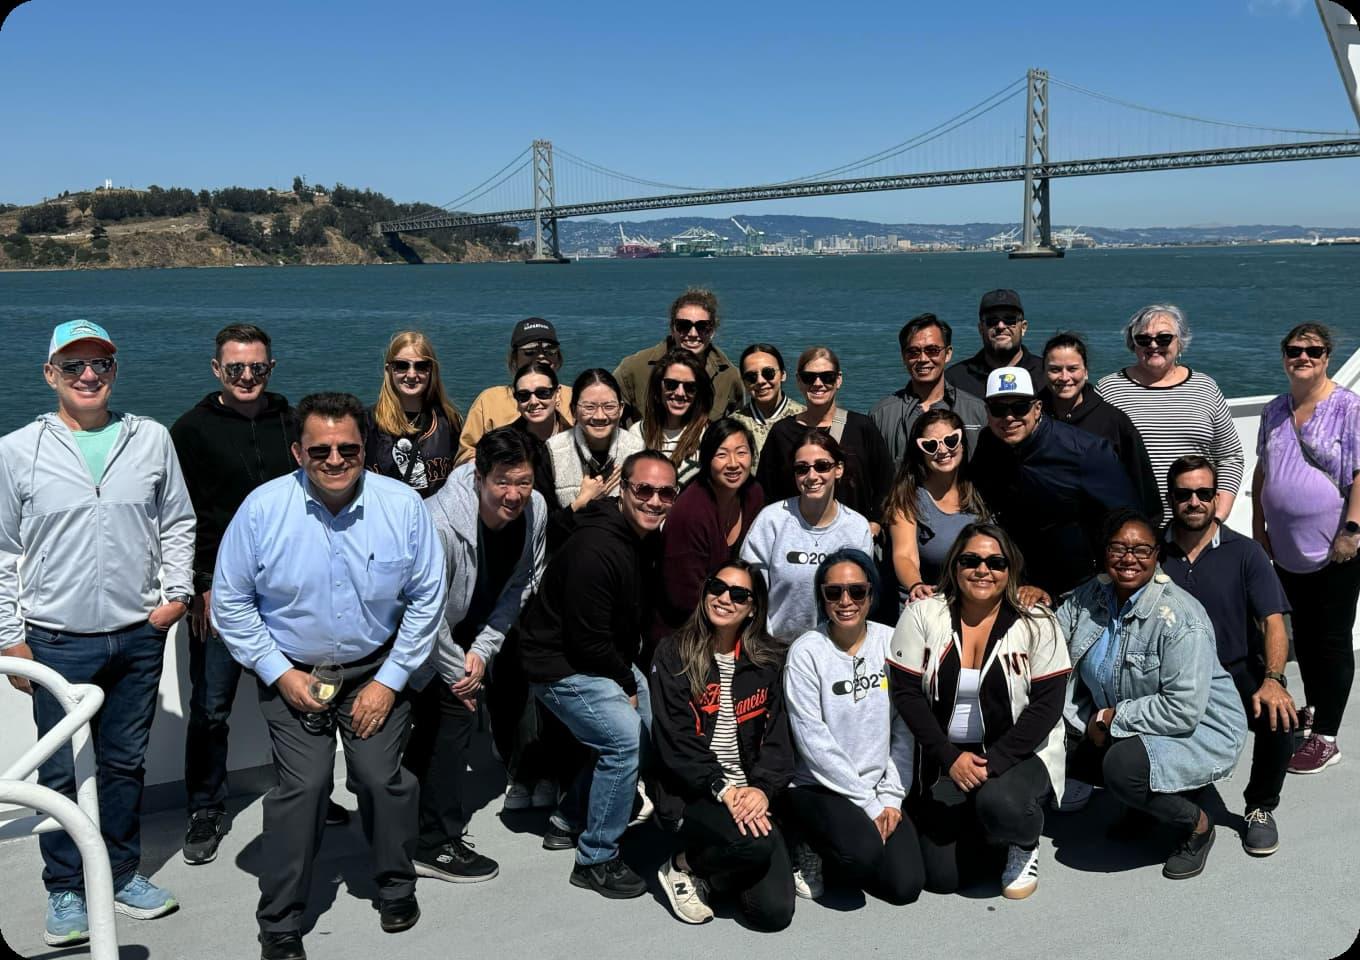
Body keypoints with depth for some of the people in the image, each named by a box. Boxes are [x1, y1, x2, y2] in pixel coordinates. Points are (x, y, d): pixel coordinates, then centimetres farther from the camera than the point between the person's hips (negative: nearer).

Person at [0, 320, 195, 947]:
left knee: (125, 762, 15)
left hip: (139, 635, 2)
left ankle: (122, 874, 31)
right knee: (62, 771, 7)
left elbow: (178, 523, 11)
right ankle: (65, 890, 24)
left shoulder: (151, 440, 2)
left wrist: (177, 593, 0)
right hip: (58, 641, -2)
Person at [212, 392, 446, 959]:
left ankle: (396, 888, 23)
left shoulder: (403, 506, -11)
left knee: (382, 778, -7)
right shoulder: (263, 509, -13)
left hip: (376, 671, 1)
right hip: (292, 673, -1)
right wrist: (280, 674, -8)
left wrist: (389, 681, -5)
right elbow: (231, 602, -4)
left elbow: (426, 599, -3)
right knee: (303, 785, -11)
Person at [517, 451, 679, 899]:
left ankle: (569, 821, 26)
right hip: (562, 666, -10)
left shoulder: (646, 539, 1)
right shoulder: (595, 550, -29)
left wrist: (632, 674, 8)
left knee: (656, 726, 12)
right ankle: (597, 860, -1)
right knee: (625, 739, -19)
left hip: (608, 659, 10)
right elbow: (588, 639, -25)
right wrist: (628, 684, -11)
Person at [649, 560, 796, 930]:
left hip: (753, 794, 4)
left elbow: (777, 737, 5)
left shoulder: (764, 661, 11)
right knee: (756, 844, -33)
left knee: (774, 911, -12)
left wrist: (762, 788, -13)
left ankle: (712, 868, 19)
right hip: (694, 793, -4)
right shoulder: (674, 654, -1)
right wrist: (724, 790, -19)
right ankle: (684, 865, -2)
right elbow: (674, 740, -9)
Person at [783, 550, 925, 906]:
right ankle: (813, 848, 5)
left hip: (880, 788, 4)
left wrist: (891, 796, -6)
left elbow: (903, 729, 2)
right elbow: (813, 741, -14)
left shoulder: (891, 643, -1)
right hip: (818, 787, -4)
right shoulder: (806, 652, -12)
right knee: (865, 853, -29)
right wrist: (868, 804, -14)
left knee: (905, 885, -11)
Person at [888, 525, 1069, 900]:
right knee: (941, 876, -8)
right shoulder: (922, 615, -5)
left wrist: (994, 762, -20)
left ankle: (1024, 846, 3)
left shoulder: (1037, 624, -7)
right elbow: (906, 692, -6)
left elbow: (1047, 705, -10)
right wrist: (951, 757, -15)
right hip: (945, 756, 2)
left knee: (999, 803, -35)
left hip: (1018, 753, -1)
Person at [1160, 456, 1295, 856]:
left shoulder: (1245, 553, 0)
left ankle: (1260, 807, 2)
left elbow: (1273, 623, -7)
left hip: (1237, 672, 0)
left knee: (1279, 715, -30)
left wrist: (1272, 680, -24)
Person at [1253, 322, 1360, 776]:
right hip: (1287, 550, 6)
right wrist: (1258, 526, 12)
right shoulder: (1275, 411, 8)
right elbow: (1262, 473, 15)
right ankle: (1313, 710, 35)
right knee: (1302, 634, 18)